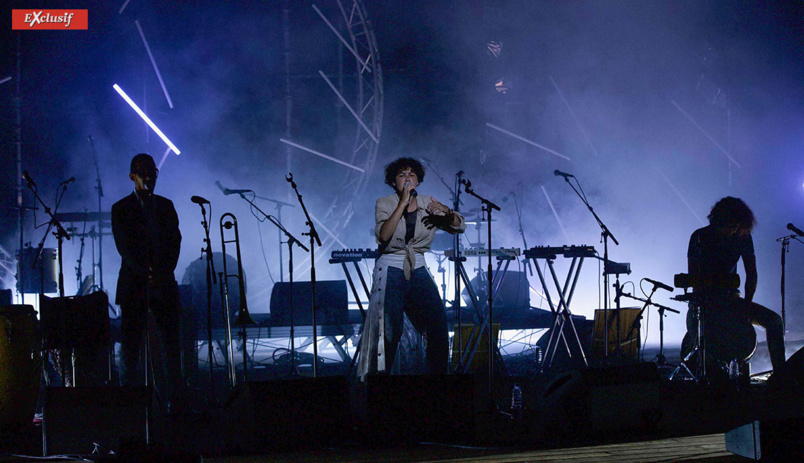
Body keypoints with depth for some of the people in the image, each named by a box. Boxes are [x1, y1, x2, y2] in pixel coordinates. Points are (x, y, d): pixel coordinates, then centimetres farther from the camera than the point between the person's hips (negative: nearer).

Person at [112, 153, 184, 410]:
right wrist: (146, 273, -16)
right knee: (131, 343, -3)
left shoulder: (166, 206, 13)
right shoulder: (121, 209, 3)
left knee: (170, 343, -1)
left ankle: (173, 399, 2)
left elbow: (175, 241, 6)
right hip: (134, 284, -3)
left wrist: (165, 272, -9)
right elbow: (124, 246, -5)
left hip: (164, 283, 3)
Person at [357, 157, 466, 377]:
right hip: (390, 270, -3)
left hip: (418, 270, 3)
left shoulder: (428, 204, 6)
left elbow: (459, 226, 5)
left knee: (437, 322, -9)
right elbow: (383, 235, -20)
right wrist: (403, 203, -22)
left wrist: (447, 211, -16)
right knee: (389, 330, -14)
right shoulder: (384, 204, -3)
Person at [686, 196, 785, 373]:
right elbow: (693, 276, -12)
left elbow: (751, 274, 3)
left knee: (774, 320, -14)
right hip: (705, 299, -4)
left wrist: (747, 304, -12)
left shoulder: (743, 237, 0)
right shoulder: (700, 237, -8)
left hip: (730, 297, 4)